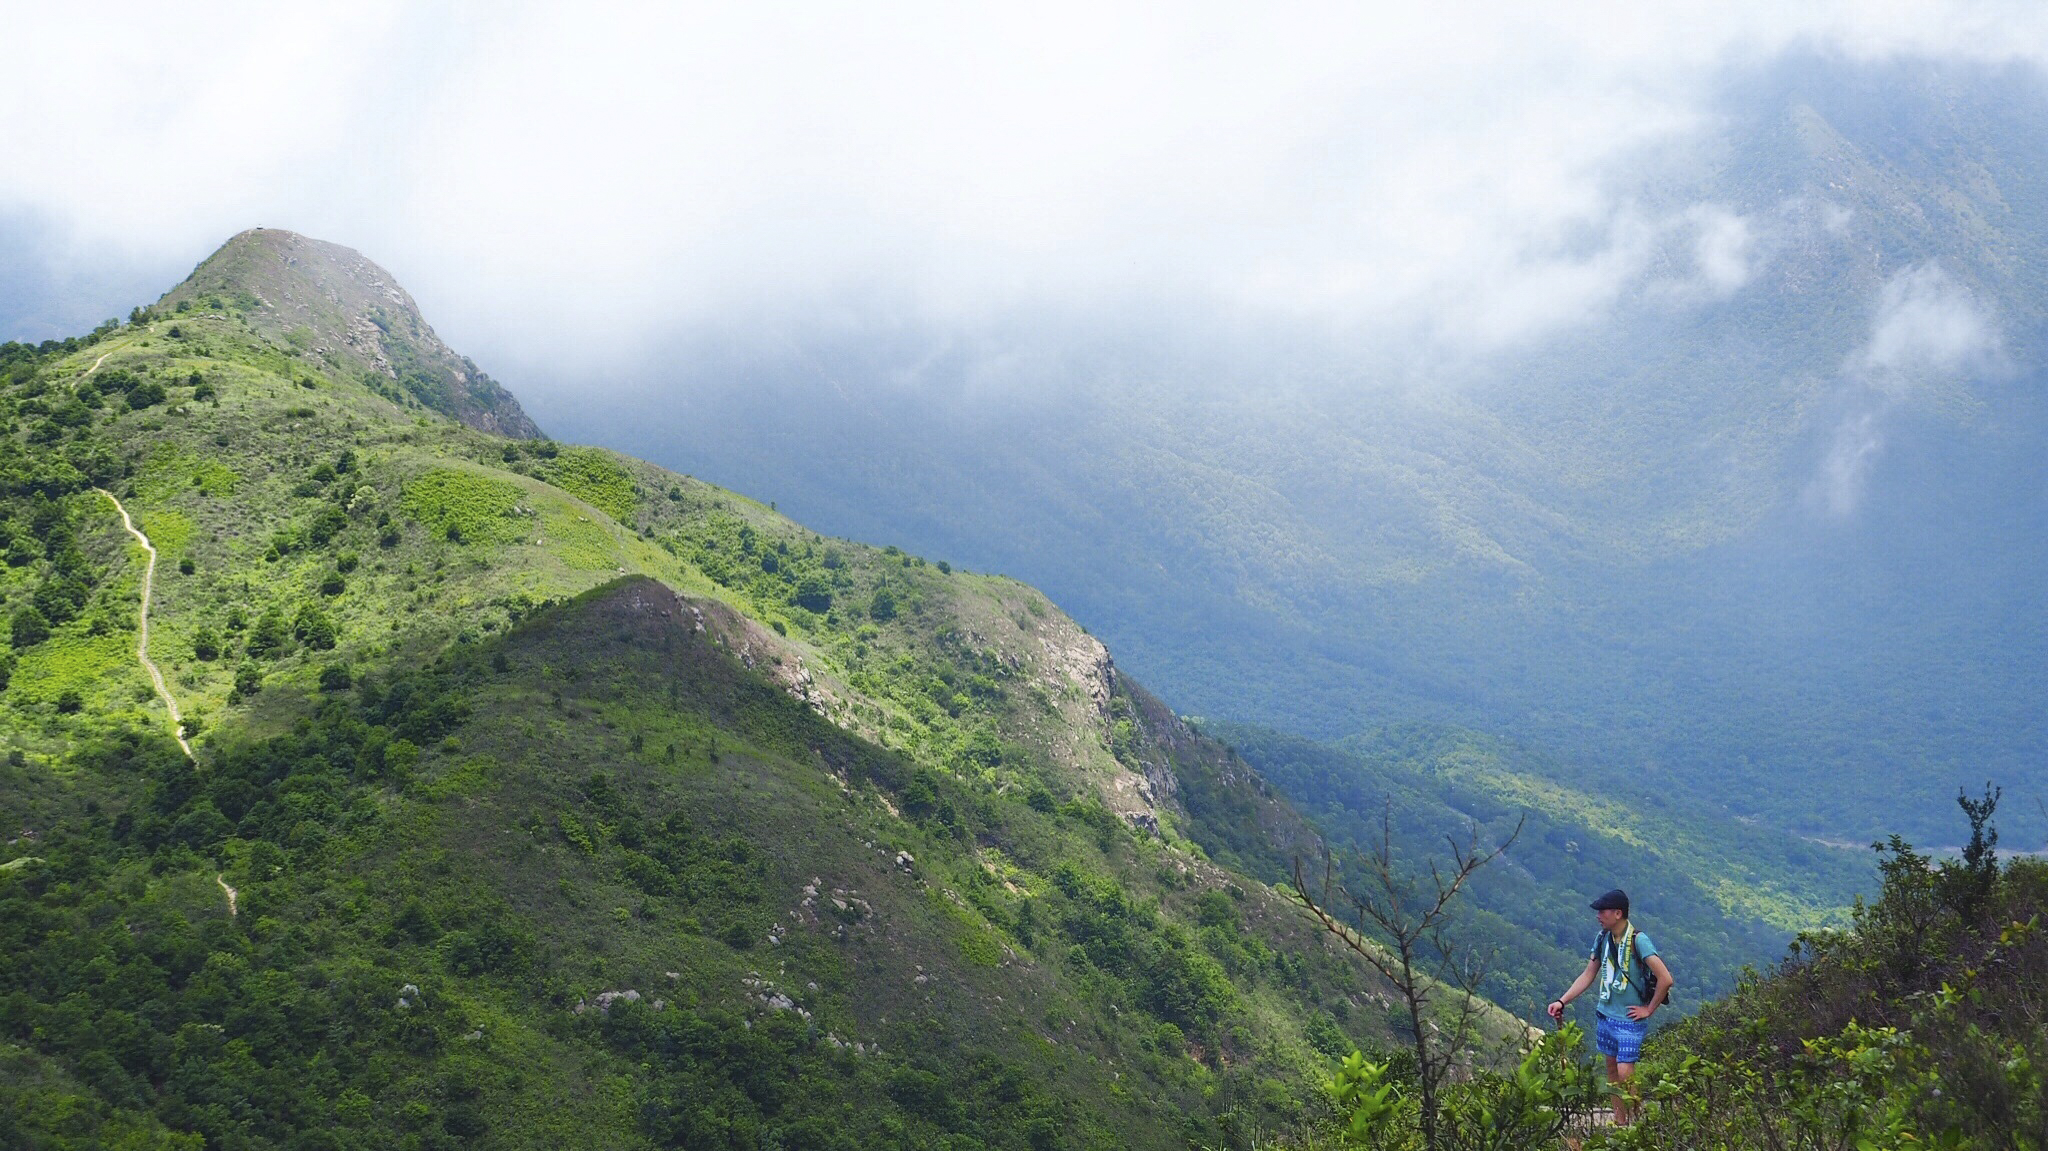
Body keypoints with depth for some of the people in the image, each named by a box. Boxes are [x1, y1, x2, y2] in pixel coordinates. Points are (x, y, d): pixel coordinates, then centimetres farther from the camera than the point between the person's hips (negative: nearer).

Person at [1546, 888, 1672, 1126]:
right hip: (1605, 1014, 7)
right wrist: (1562, 1001, 3)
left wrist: (1648, 1009, -13)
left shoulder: (1638, 940, -19)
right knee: (1612, 1070, 11)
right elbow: (1588, 976, 11)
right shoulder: (1603, 938, 2)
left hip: (1630, 1019, -7)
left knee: (1625, 1073, -11)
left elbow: (1665, 979, -21)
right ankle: (1620, 1123, 20)